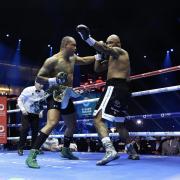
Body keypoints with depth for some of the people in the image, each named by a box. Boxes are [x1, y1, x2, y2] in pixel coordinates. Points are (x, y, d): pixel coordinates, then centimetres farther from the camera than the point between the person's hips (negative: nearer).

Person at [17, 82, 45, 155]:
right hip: (26, 113, -3)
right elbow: (20, 99, -7)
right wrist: (22, 109, -18)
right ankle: (20, 148, 0)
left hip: (36, 114, 3)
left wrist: (41, 111, -7)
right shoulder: (28, 90, -13)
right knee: (25, 129, -13)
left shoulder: (43, 93, -4)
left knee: (35, 130, 1)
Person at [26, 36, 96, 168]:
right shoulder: (53, 60, -14)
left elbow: (85, 61, 30)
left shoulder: (73, 58, 10)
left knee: (72, 125, 20)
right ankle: (32, 156, -27)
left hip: (67, 97, 9)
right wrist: (54, 80, -27)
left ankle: (65, 150, 42)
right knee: (52, 123, -29)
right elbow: (39, 78, -13)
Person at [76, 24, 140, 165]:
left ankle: (110, 150, -35)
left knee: (98, 119, -19)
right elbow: (97, 68, 29)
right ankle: (132, 152, 30)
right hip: (123, 89, 10)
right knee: (120, 123, 22)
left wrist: (88, 38, -34)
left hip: (115, 88, -10)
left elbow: (105, 48, -21)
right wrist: (100, 53, 17)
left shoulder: (120, 51, 2)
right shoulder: (113, 57, 29)